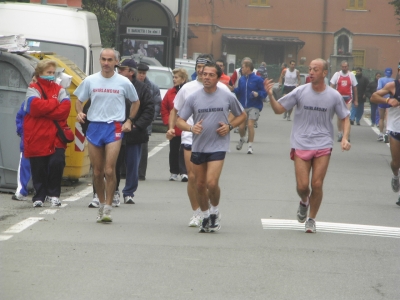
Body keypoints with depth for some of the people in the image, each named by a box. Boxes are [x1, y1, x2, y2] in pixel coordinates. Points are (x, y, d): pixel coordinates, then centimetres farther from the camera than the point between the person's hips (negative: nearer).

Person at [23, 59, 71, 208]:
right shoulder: (33, 89, 2)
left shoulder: (59, 89, 13)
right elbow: (36, 106, -17)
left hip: (56, 137, 2)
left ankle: (54, 194, 4)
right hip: (37, 137, -2)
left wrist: (46, 110, -13)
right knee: (39, 168, -1)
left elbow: (66, 107, -4)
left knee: (57, 162, -11)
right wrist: (55, 103, -6)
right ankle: (39, 196, 12)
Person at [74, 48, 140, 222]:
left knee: (109, 170, -12)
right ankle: (102, 204, 20)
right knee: (97, 172, 6)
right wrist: (79, 113, -7)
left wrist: (129, 121, 8)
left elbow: (135, 102, 18)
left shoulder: (124, 82, 3)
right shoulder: (90, 81, 6)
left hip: (114, 128, -2)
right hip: (94, 127, 2)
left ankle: (108, 208, -7)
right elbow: (79, 101, 14)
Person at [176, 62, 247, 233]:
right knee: (200, 185, 8)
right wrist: (191, 127, -18)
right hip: (198, 146, 3)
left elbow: (242, 115, 12)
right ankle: (205, 217, 27)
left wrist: (229, 126, -6)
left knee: (211, 183, -17)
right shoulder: (193, 98, 1)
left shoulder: (228, 97, -2)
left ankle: (215, 212, 9)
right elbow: (180, 121, 3)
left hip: (218, 146, -3)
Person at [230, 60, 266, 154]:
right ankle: (242, 139, 39)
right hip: (243, 107, 5)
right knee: (241, 126, 4)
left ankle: (250, 146, -4)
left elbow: (264, 93, -8)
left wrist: (257, 94, -27)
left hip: (254, 107, -5)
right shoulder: (241, 79, 8)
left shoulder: (257, 79, -8)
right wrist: (233, 89, -4)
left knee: (250, 124, -16)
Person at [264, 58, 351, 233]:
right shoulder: (300, 92, -2)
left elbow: (345, 118, 10)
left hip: (323, 146, 0)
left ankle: (311, 219, 15)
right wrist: (270, 95, -15)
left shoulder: (334, 96, -1)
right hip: (301, 145, 0)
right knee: (302, 185, -6)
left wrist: (345, 138, -5)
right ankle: (304, 202, 31)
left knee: (317, 184, -5)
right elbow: (278, 109, 3)